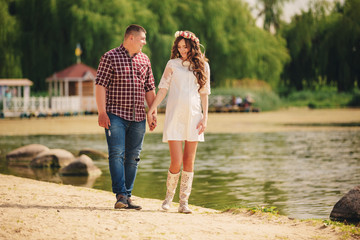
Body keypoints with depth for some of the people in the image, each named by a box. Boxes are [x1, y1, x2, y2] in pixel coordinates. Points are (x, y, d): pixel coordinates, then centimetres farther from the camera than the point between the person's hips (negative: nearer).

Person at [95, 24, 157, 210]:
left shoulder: (144, 60, 15)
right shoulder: (110, 57, -1)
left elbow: (149, 89, 19)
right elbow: (100, 85, -6)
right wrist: (102, 112, -13)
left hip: (138, 117, 5)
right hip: (116, 115, -5)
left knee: (133, 157, 5)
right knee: (117, 154, -11)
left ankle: (127, 196, 10)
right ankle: (120, 195, -12)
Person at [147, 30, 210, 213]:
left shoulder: (203, 66, 10)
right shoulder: (172, 64, 6)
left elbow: (204, 93, 11)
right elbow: (163, 88, 3)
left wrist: (205, 117, 4)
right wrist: (152, 108, -8)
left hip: (193, 117, 2)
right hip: (174, 116, -2)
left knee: (189, 162, 1)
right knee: (176, 162, -9)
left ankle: (184, 202, 8)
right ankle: (169, 196, 13)